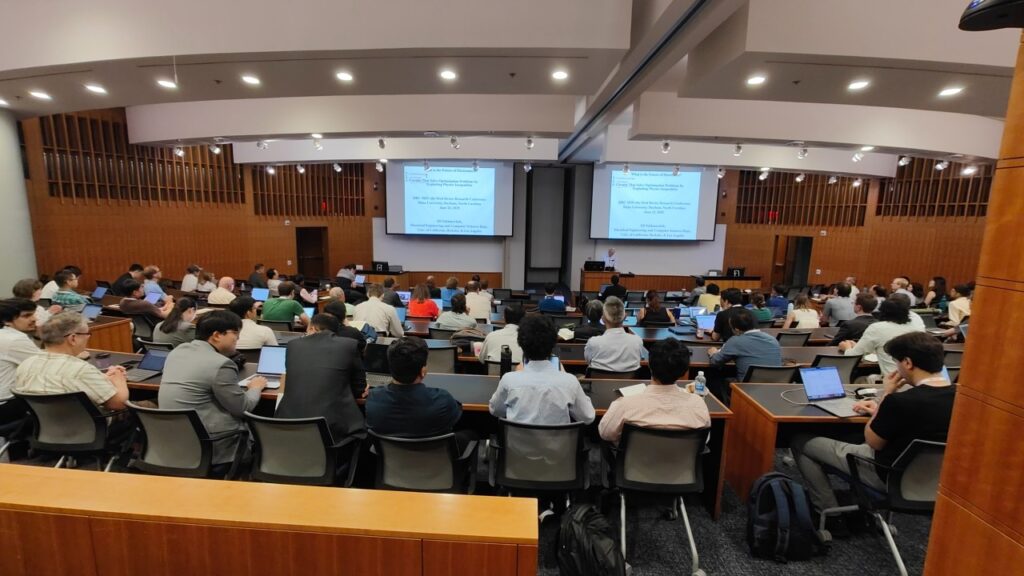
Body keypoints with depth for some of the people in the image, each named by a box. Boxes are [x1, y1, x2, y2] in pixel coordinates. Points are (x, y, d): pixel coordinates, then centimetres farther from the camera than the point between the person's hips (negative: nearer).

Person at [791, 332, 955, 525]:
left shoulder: (901, 400, -31)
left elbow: (872, 442, -14)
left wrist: (886, 394, -13)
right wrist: (881, 410, 6)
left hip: (890, 476, -8)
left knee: (800, 441, 2)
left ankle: (829, 513, 14)